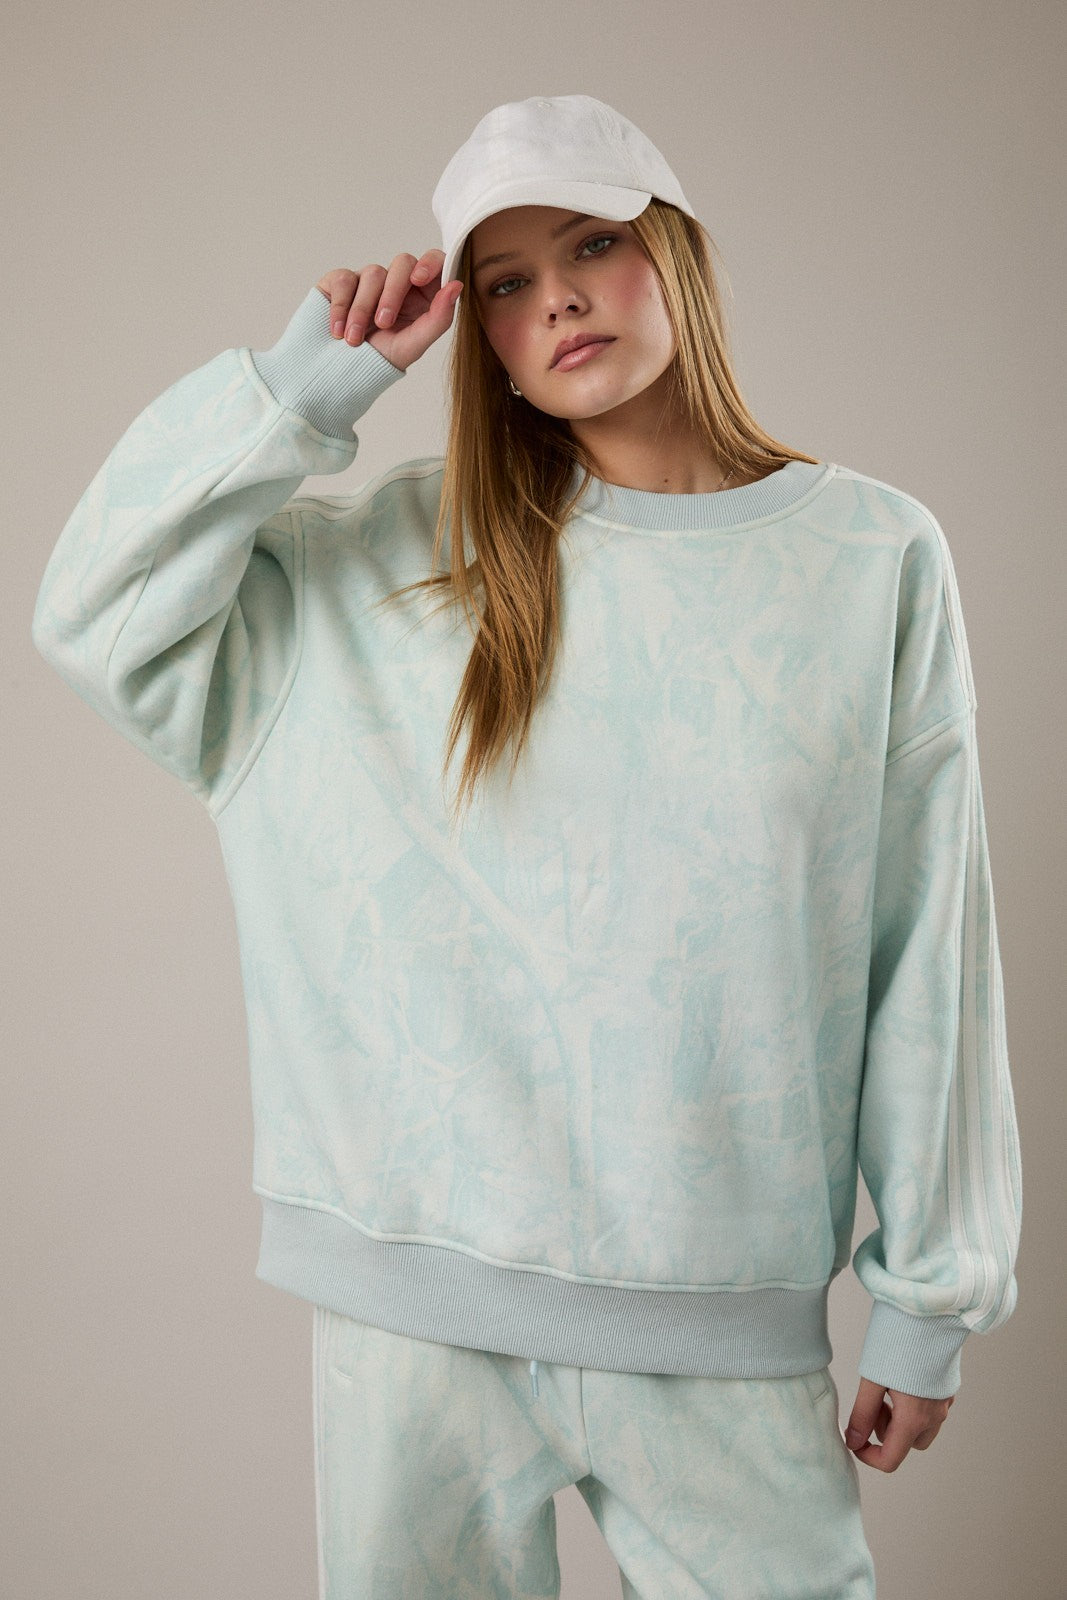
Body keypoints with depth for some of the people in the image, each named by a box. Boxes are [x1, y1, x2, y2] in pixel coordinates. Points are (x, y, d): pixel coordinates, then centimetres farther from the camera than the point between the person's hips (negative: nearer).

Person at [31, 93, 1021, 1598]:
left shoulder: (874, 556, 0)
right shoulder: (417, 552, 3)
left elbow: (929, 951, 1)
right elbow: (99, 612, 0)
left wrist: (929, 1297, 3)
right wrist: (307, 382, -5)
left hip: (723, 1314, 0)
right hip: (414, 1278, 1)